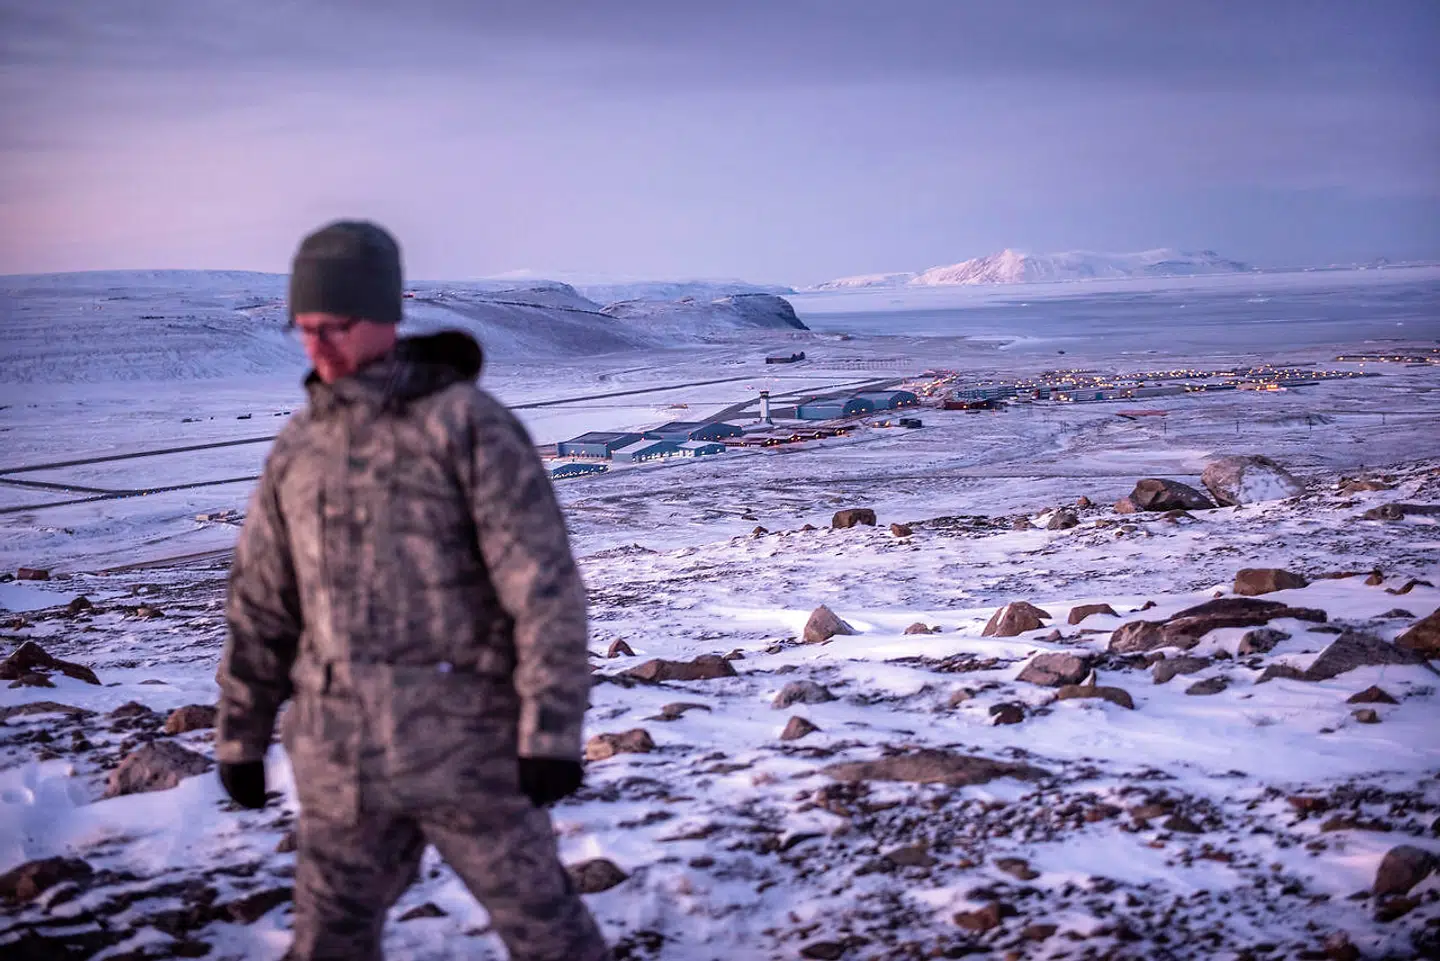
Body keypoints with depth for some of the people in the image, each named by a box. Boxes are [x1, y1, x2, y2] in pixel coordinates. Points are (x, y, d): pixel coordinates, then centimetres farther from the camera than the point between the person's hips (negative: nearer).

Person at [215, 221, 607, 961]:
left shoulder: (465, 422, -9)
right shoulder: (298, 448, 8)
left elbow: (544, 584, -13)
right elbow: (258, 605, 15)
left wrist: (552, 729, -16)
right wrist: (240, 735, 16)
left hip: (464, 743, -5)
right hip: (338, 757, 5)